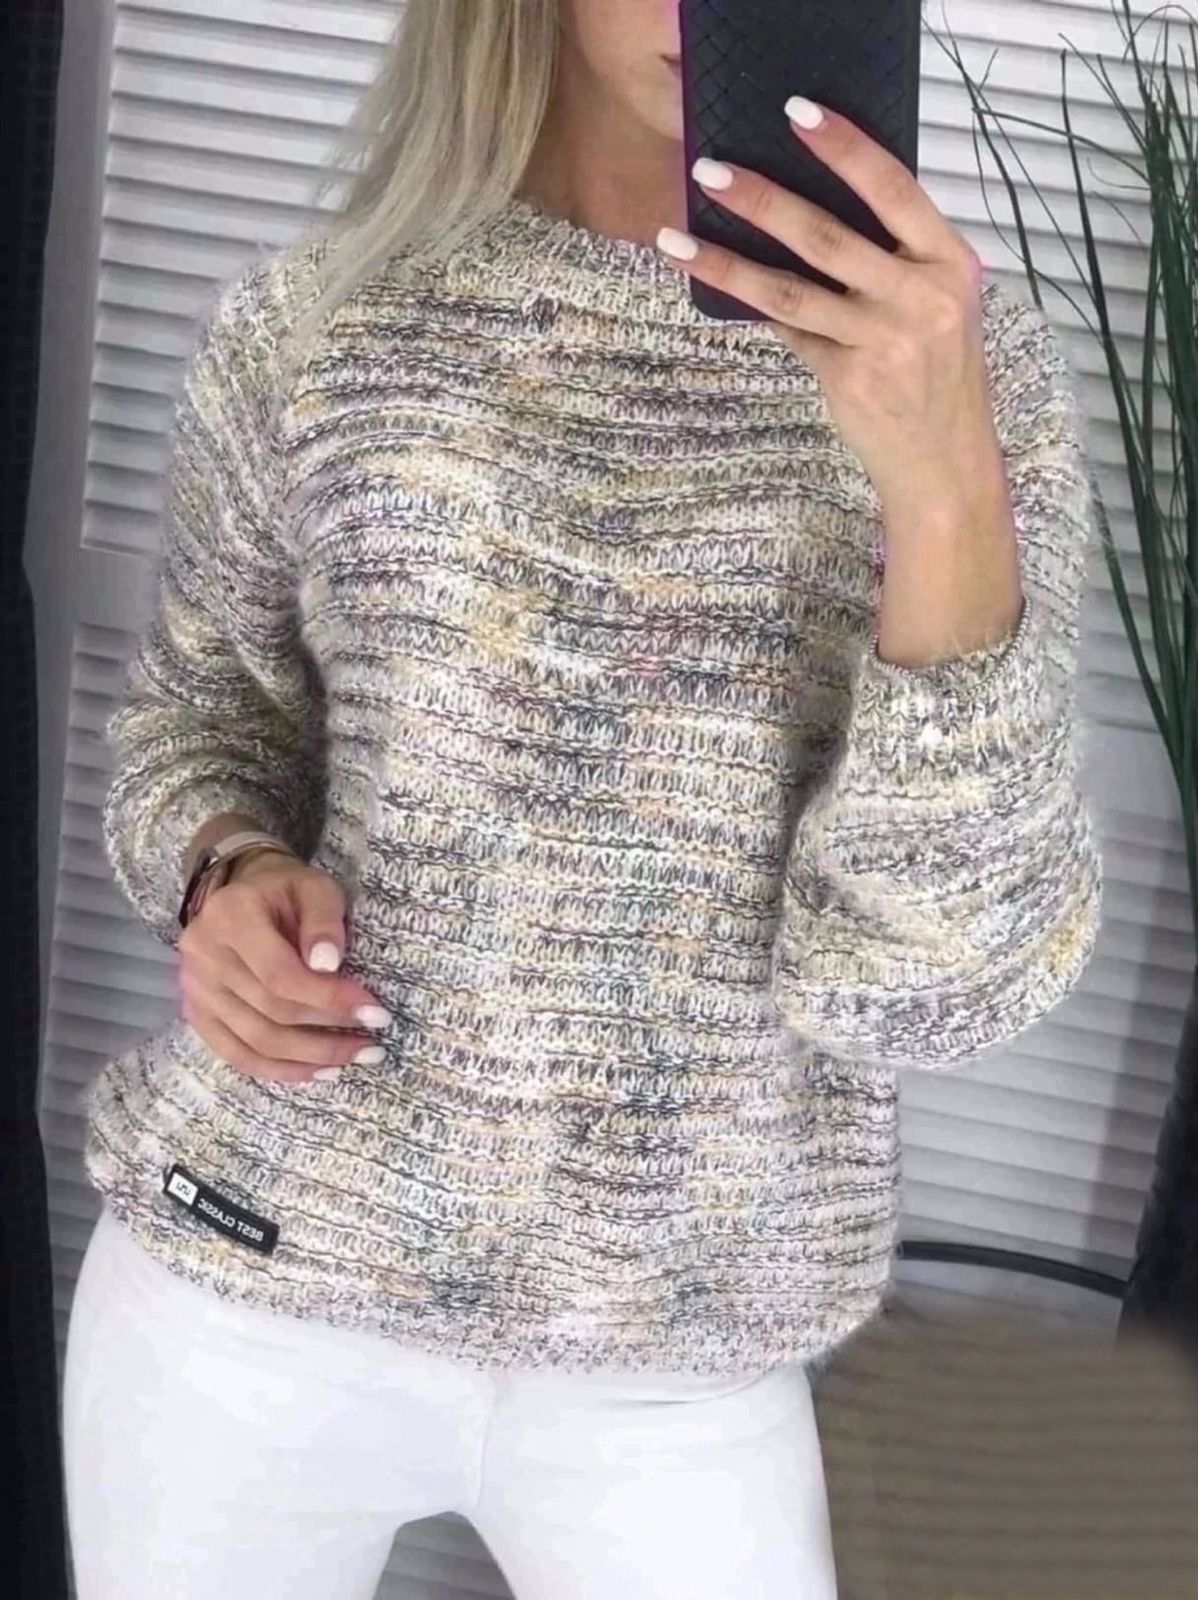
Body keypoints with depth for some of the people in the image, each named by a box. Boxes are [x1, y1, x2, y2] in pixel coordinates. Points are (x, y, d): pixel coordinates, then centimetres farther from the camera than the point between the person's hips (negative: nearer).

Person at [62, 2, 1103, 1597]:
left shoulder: (968, 367, -8)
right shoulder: (317, 322, -5)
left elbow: (924, 984, -15)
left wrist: (944, 486, -27)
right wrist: (225, 870, -10)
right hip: (244, 1273, 1)